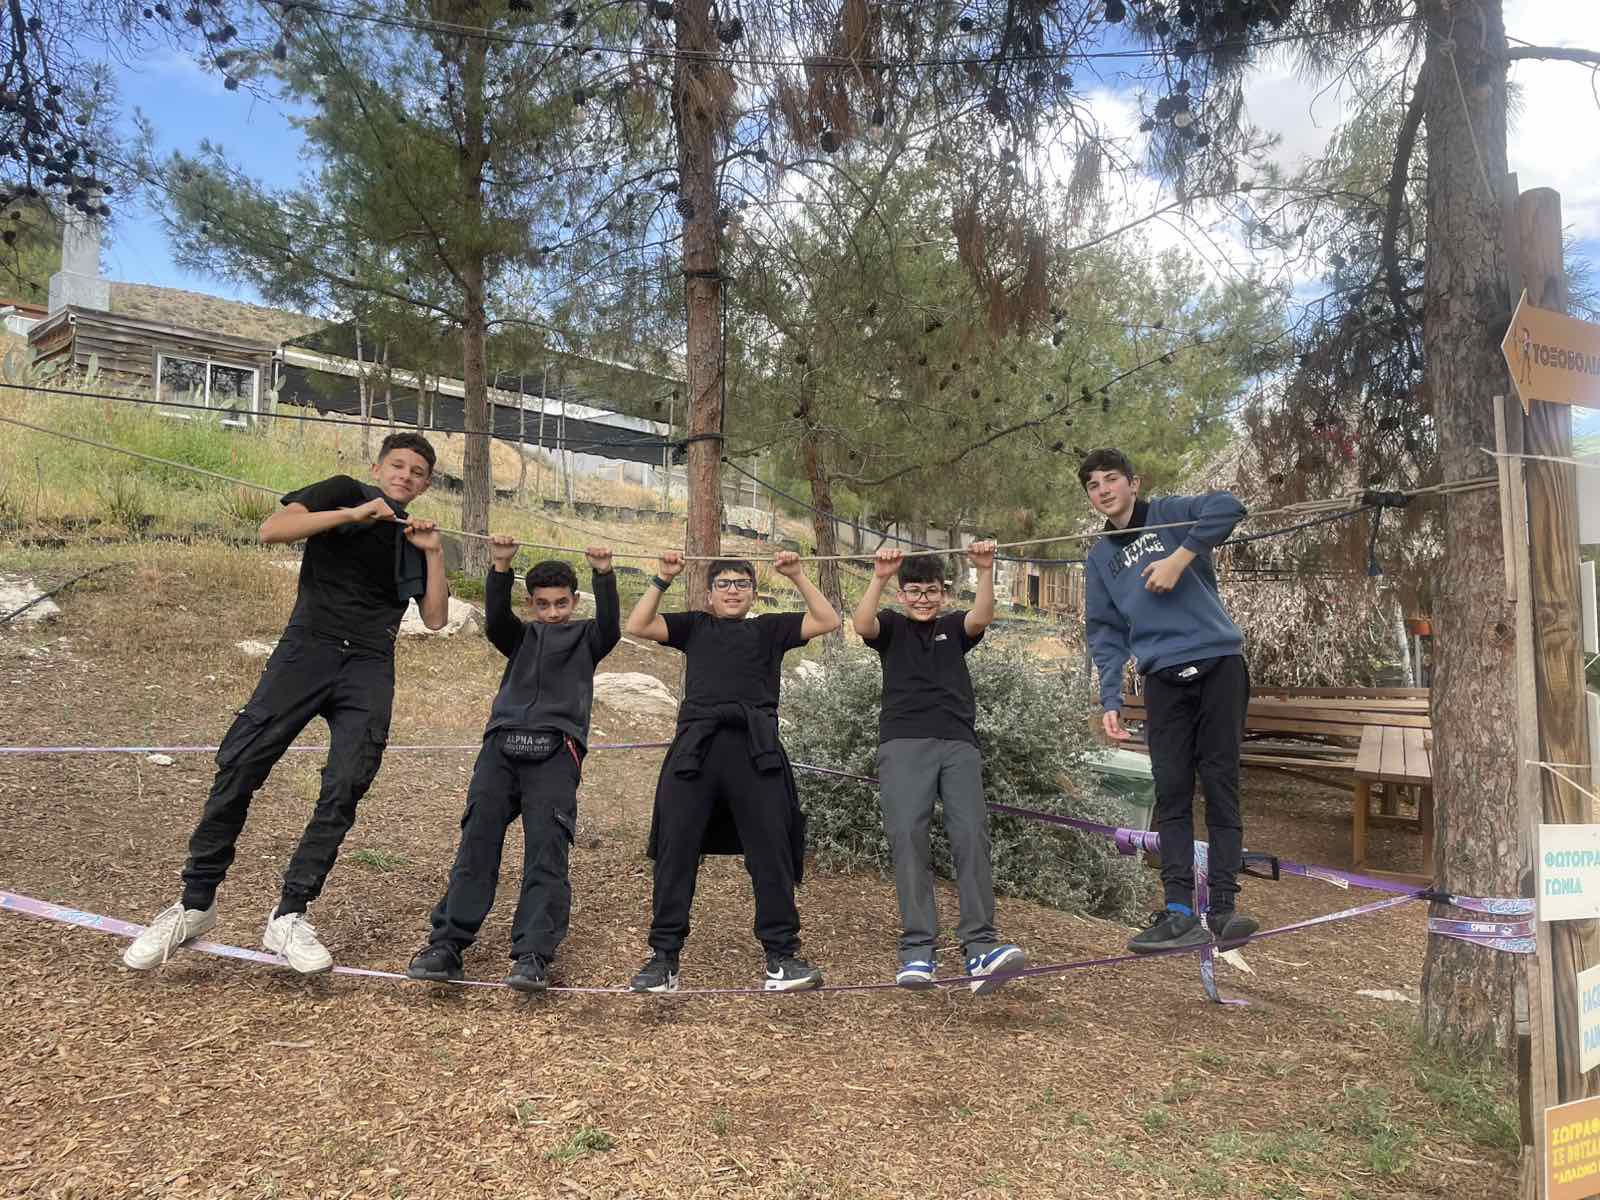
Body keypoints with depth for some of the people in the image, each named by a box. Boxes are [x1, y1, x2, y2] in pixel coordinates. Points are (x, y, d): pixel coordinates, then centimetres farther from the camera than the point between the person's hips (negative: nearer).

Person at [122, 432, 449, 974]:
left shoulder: (412, 540, 20)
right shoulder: (345, 492, 9)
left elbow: (435, 618, 12)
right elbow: (271, 530, -7)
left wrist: (433, 553, 2)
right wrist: (352, 513, -13)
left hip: (369, 668, 3)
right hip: (308, 648, -3)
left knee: (345, 788, -12)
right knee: (239, 767, -10)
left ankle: (289, 916, -3)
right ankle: (194, 903, 5)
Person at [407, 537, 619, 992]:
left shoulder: (585, 638, 19)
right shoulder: (520, 637, 23)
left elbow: (610, 625, -2)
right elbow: (495, 618, 3)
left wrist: (604, 574, -17)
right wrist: (500, 568, -13)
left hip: (555, 751, -2)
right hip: (502, 745, 3)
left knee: (546, 852, -12)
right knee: (477, 844, -6)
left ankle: (533, 955, -15)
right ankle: (446, 945, -5)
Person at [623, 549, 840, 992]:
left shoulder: (769, 628, 23)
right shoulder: (694, 626, 24)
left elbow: (828, 621, 15)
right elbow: (637, 626, 14)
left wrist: (797, 576, 10)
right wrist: (663, 580, 10)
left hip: (755, 747, 0)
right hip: (695, 745, 1)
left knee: (771, 853, -4)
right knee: (675, 851, -3)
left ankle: (782, 955, 2)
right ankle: (664, 958, 3)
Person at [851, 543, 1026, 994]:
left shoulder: (954, 627, 22)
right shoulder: (891, 627, 18)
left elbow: (981, 618, 0)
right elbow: (862, 624, -5)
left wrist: (985, 572, -18)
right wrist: (879, 578, -21)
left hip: (958, 743, 2)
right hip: (904, 742, -1)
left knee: (971, 833, -15)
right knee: (907, 836, -16)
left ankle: (980, 947, -21)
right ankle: (917, 949, -17)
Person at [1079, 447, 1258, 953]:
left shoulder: (1169, 514, 5)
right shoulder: (1100, 558, 16)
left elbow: (1227, 506, -15)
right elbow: (1106, 634, 11)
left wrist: (1179, 559, -19)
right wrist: (1110, 700, 1)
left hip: (1219, 663, -3)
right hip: (1164, 679, 4)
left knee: (1220, 785, 0)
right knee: (1172, 794, -1)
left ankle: (1223, 906, 5)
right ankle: (1179, 912, 0)